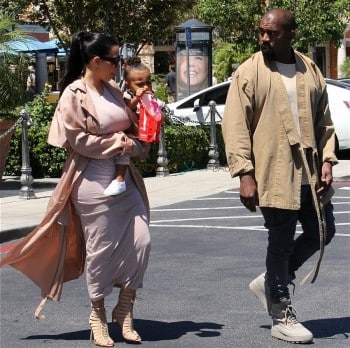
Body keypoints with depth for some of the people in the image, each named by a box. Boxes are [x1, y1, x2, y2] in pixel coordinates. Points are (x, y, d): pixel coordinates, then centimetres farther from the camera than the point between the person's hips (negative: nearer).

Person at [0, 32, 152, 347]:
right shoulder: (74, 95, -9)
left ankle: (124, 310, 15)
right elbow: (78, 139, -13)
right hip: (94, 181, -6)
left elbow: (134, 125, 19)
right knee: (101, 248, 0)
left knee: (140, 241, 0)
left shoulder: (113, 91, 11)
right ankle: (98, 315, 16)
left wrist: (135, 146, -1)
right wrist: (116, 144, -13)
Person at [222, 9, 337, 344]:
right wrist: (245, 174, -15)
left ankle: (269, 281, 31)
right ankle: (281, 316, 16)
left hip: (311, 174, 6)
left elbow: (323, 121, 13)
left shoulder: (310, 70, 9)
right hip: (274, 174, -6)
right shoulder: (249, 72, -5)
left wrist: (326, 160, 1)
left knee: (321, 233, 13)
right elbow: (235, 126, -9)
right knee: (281, 241, 1)